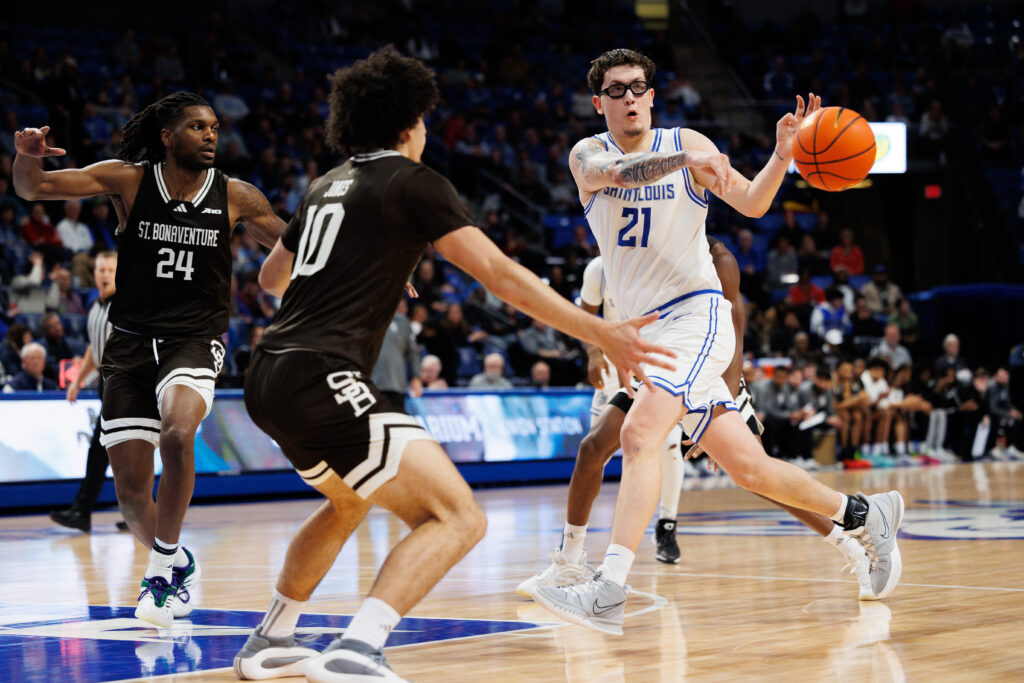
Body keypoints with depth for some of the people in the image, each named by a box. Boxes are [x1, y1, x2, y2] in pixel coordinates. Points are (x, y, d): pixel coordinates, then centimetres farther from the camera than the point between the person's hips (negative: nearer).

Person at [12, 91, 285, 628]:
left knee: (177, 431, -33)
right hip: (130, 342, 1)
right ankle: (176, 565, 30)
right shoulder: (128, 180, -3)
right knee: (131, 491, 0)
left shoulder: (234, 197, -1)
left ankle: (164, 561, -15)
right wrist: (26, 156, -30)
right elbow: (33, 188, -6)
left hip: (194, 341, -1)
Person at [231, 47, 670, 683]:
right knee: (457, 517, -12)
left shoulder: (329, 184, 21)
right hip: (324, 376, -9)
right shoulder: (413, 182, 0)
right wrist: (601, 333, -9)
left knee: (350, 501, 34)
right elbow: (499, 273, -8)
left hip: (270, 377, 9)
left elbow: (272, 277, 36)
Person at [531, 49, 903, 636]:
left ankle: (608, 593, -34)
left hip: (697, 315, -5)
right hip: (649, 332, 5)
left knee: (640, 434, -26)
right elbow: (617, 173, -19)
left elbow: (751, 203, -5)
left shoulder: (687, 145, 1)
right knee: (748, 467, 7)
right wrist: (686, 161, -35)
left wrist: (782, 156, -24)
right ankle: (864, 515, 28)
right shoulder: (588, 156, 5)